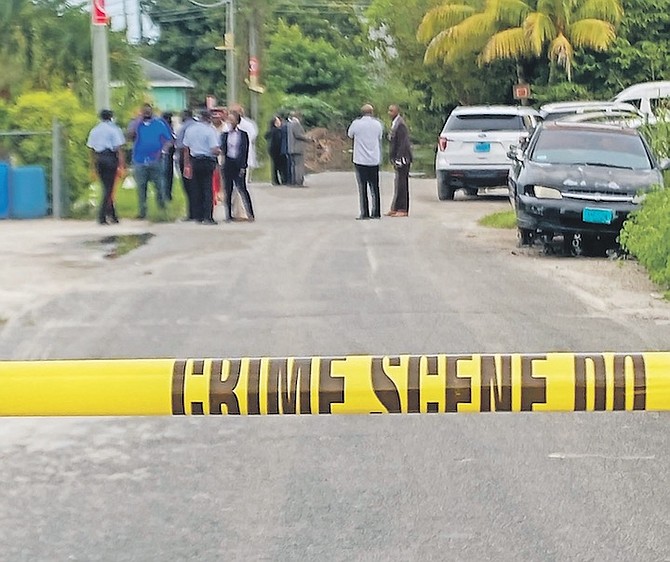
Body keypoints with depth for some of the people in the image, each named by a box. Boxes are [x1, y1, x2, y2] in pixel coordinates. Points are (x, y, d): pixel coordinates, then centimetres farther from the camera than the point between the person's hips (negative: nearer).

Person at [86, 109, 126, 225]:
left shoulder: (94, 130, 13)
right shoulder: (114, 129, -3)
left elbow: (91, 149, 12)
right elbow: (119, 149, -9)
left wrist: (94, 166, 16)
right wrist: (121, 166, -10)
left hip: (98, 159, 5)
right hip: (110, 158, -5)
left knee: (107, 188, 14)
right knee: (108, 188, -3)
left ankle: (112, 215, 16)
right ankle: (102, 216, -8)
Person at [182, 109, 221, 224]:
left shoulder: (190, 130, 7)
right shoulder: (210, 130, -10)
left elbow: (186, 149, 12)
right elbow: (215, 151, -17)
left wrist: (186, 165, 19)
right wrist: (219, 151, 6)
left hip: (194, 161, 5)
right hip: (208, 162, -5)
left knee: (196, 189, 11)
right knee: (208, 188, -1)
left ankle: (198, 216, 13)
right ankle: (207, 217, -6)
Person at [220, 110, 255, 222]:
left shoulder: (243, 134, 1)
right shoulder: (225, 134, 9)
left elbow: (245, 151, -2)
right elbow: (222, 149, 11)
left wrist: (243, 167, -7)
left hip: (238, 164, -3)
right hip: (227, 163, 3)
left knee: (242, 188, -8)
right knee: (228, 189, 4)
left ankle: (250, 214, -2)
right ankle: (228, 215, 9)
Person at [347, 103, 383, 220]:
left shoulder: (356, 123, -7)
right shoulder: (377, 124, 0)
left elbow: (350, 135, 9)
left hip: (360, 160, -2)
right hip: (374, 160, 2)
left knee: (362, 188, 2)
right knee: (374, 187, 10)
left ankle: (364, 213, -2)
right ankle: (376, 213, 11)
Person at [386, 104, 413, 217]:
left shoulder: (400, 125, -15)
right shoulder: (394, 124, 16)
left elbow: (402, 144, -20)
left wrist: (398, 159, -22)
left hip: (402, 158, -10)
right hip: (398, 158, 10)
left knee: (401, 184, -8)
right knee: (398, 184, 11)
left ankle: (402, 210, -7)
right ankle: (395, 208, 14)